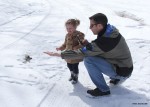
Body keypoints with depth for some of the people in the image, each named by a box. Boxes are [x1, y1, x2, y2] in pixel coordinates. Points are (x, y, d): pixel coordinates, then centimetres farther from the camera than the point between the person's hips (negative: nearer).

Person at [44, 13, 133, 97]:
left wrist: (57, 54, -20)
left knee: (88, 60, -20)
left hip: (122, 71, -9)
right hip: (125, 66, 9)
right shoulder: (111, 30, -2)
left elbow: (82, 53, -25)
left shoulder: (105, 40, -28)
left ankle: (103, 89, -7)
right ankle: (116, 78, 20)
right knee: (93, 54, 16)